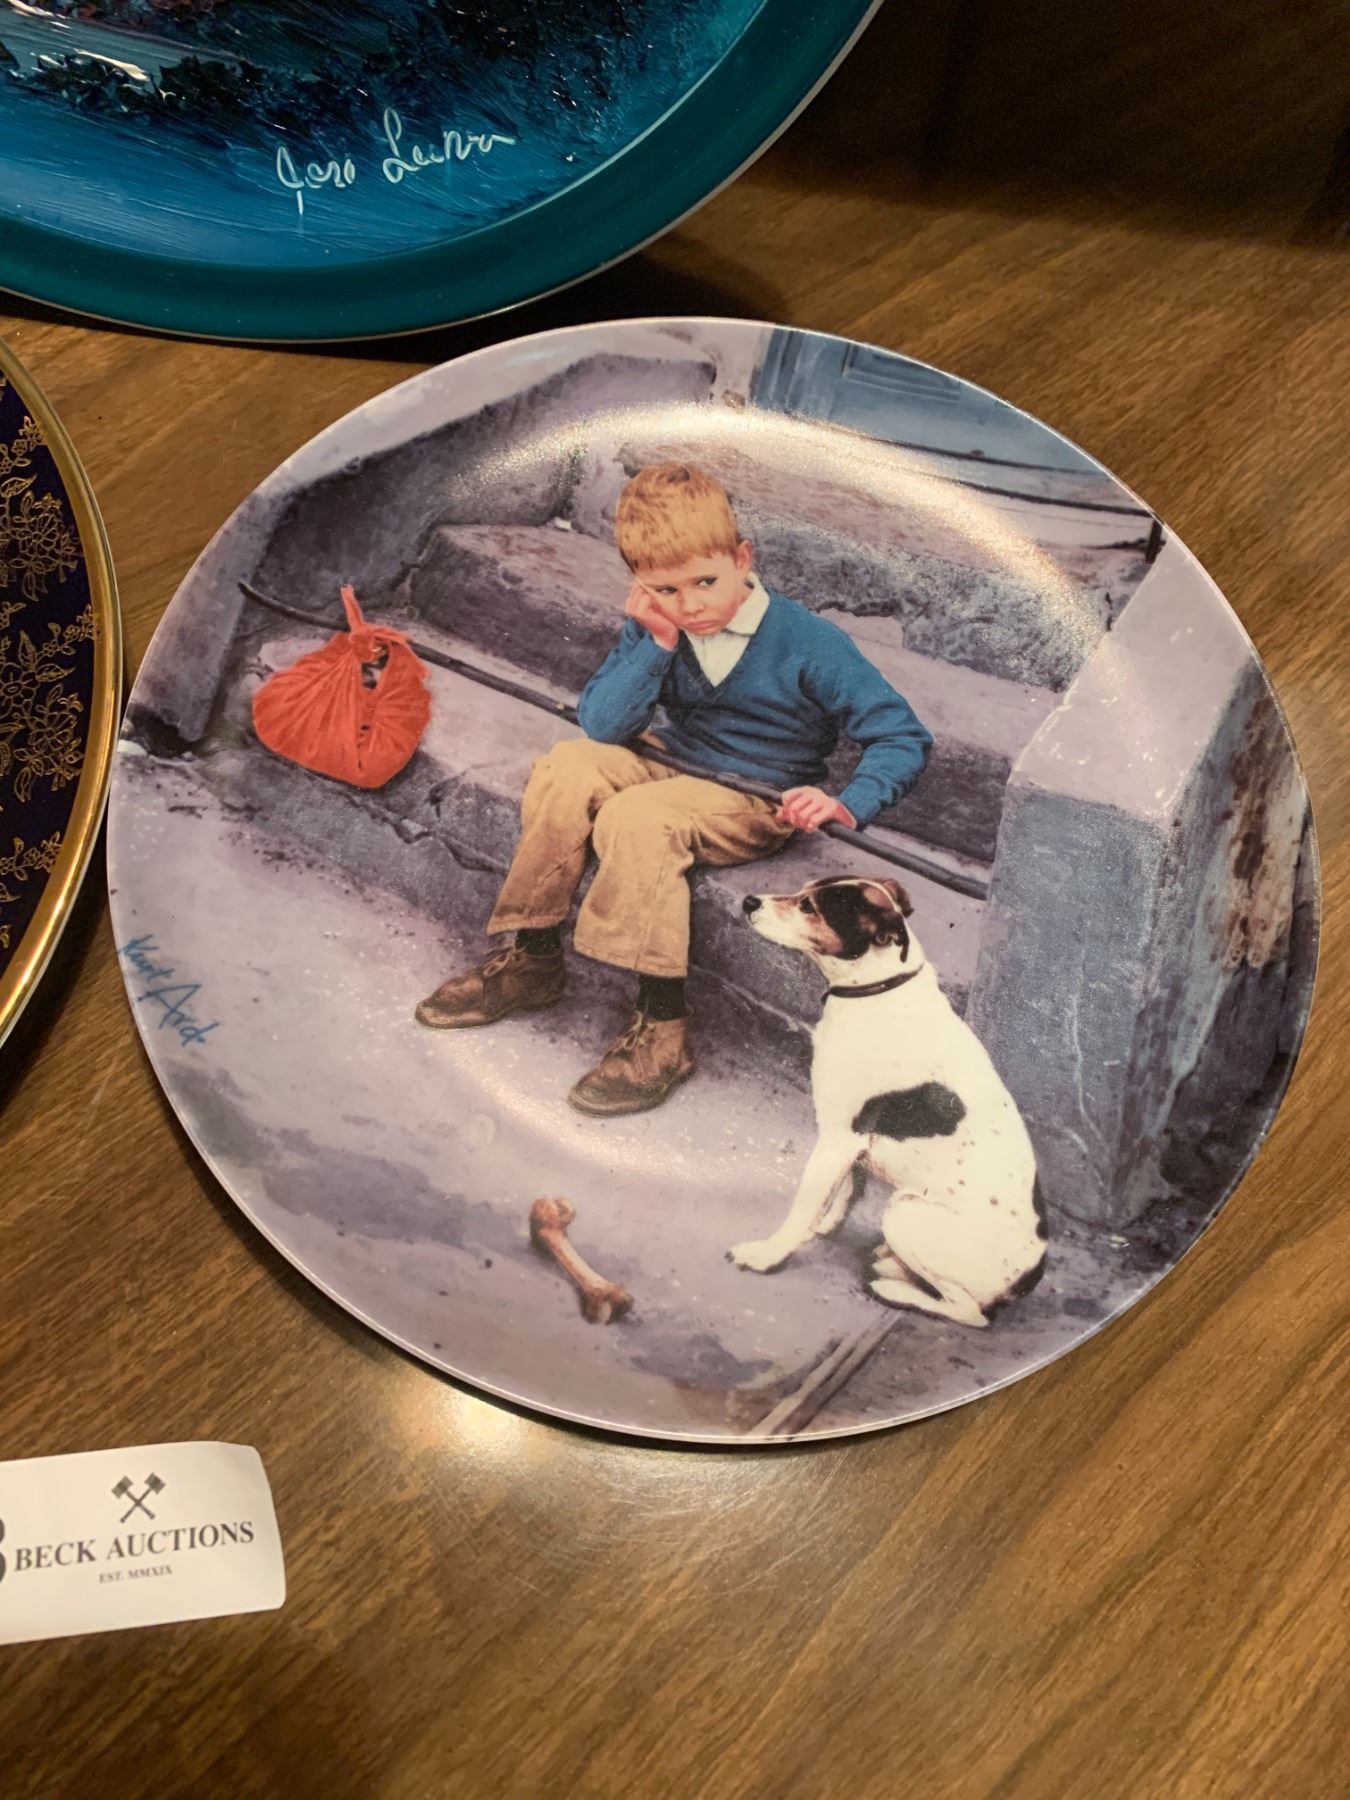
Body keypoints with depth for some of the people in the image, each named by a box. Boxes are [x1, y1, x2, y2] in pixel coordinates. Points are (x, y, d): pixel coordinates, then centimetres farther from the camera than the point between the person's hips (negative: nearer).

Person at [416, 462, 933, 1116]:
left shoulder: (809, 643, -17)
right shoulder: (656, 625, -3)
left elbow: (903, 738, -14)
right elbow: (602, 725, -11)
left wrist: (849, 803, -31)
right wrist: (655, 641, -21)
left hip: (756, 802, -5)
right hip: (671, 763, 6)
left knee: (637, 818, -32)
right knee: (566, 767, -20)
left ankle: (663, 1026, -26)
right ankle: (532, 958, -6)